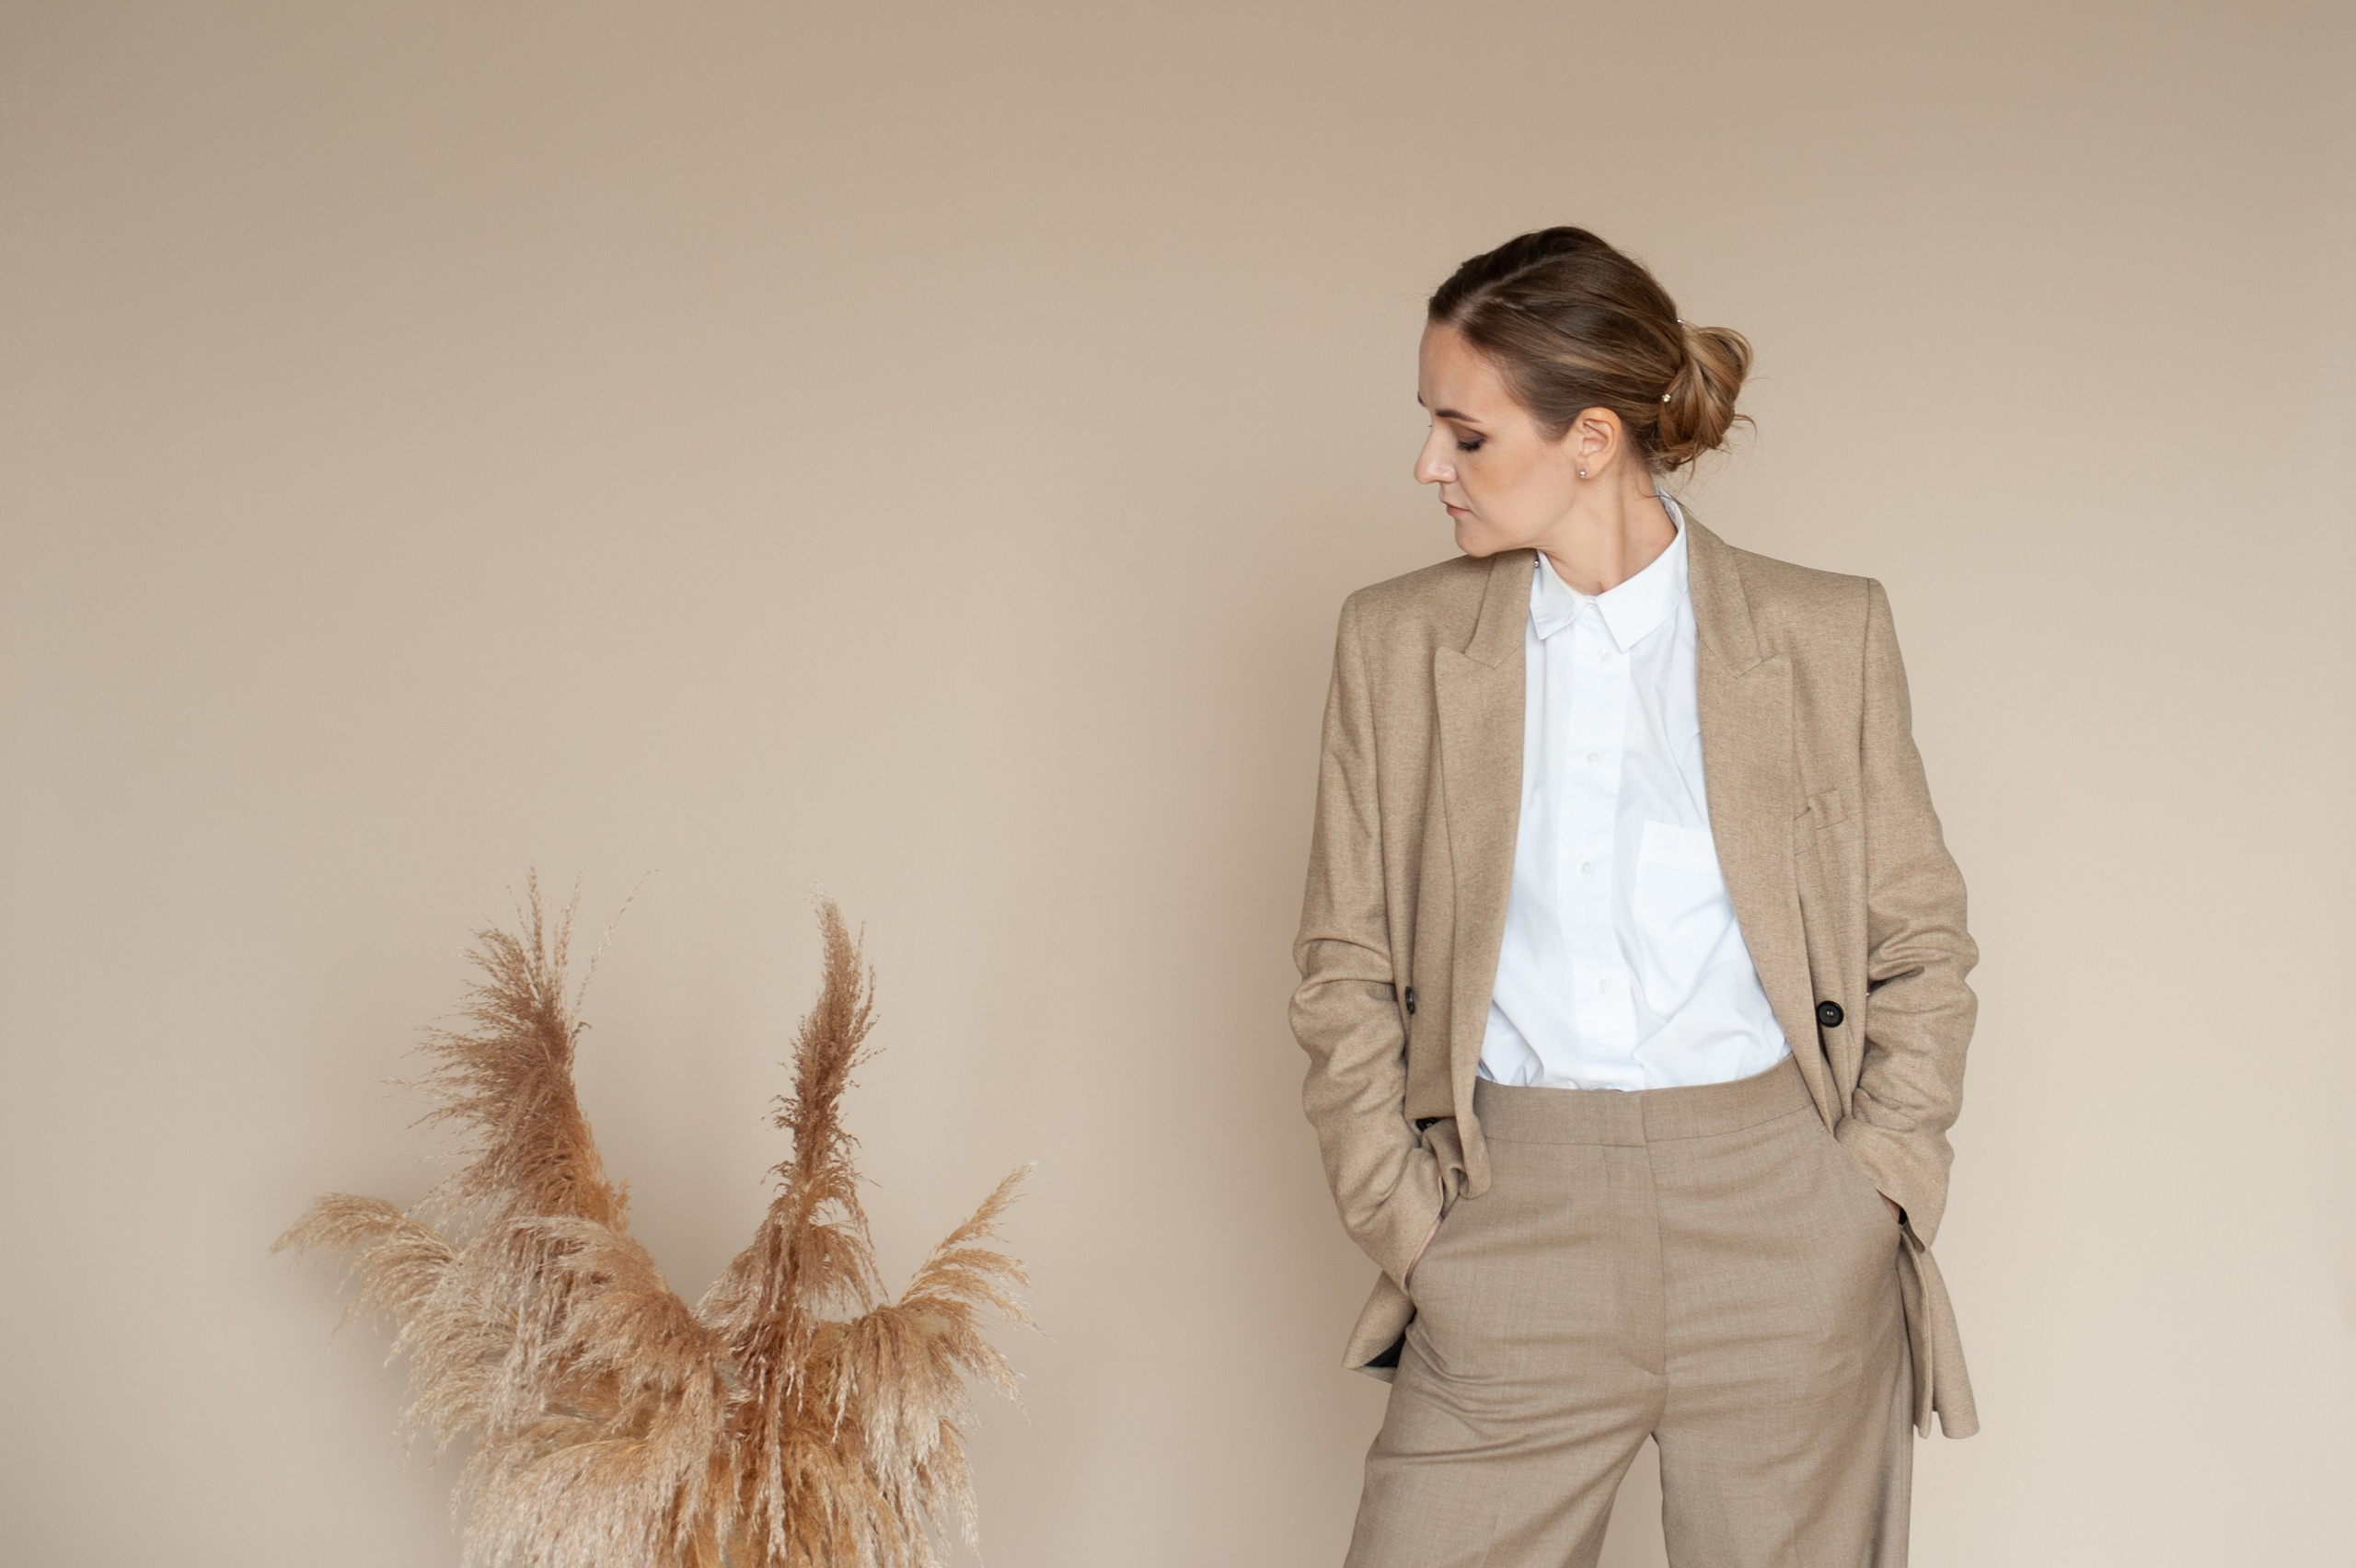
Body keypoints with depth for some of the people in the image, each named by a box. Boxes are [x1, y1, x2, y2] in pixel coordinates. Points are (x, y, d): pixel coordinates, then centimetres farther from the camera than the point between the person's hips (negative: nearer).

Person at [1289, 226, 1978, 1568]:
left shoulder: (1827, 637, 2)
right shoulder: (1401, 640, 5)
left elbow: (1922, 944, 9)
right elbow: (1347, 969, 7)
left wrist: (1872, 1192, -1)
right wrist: (1405, 1222, -1)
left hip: (1780, 1229, 0)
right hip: (1514, 1241, 1)